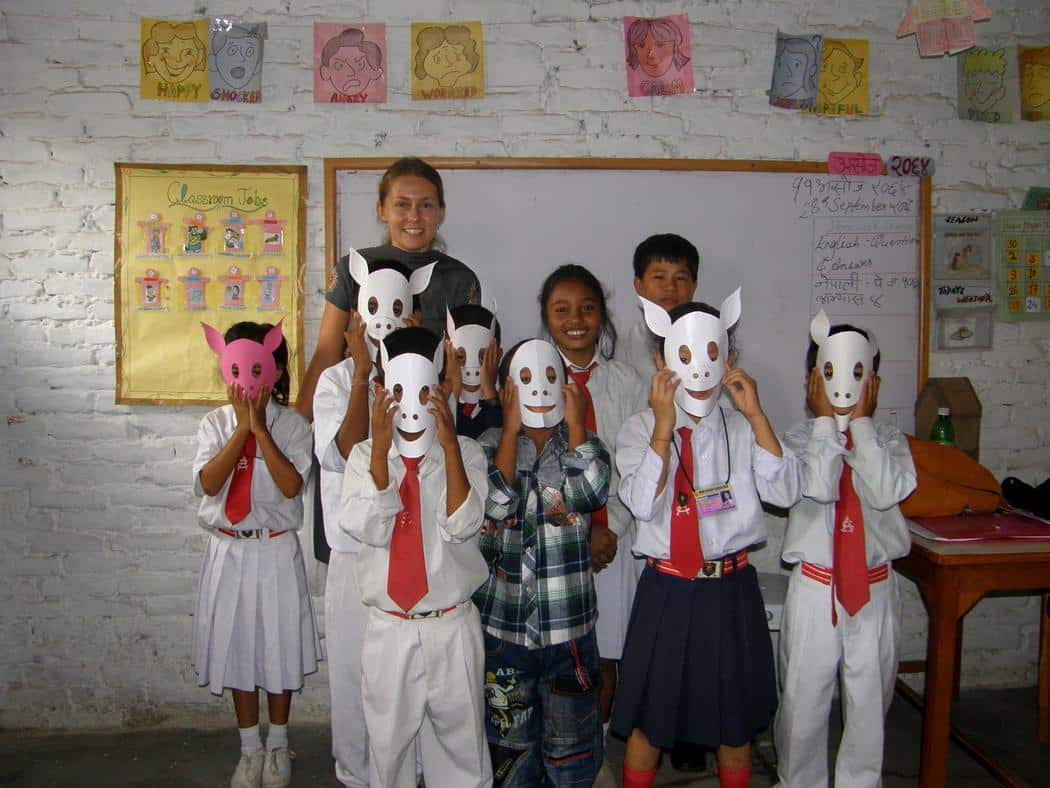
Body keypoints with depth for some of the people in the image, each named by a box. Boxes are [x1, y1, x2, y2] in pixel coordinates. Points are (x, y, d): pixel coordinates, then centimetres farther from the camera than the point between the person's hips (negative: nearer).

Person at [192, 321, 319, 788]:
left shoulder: (291, 425, -5)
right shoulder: (216, 423, 1)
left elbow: (291, 485, -19)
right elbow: (208, 483, -13)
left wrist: (259, 428, -20)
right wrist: (241, 428, -17)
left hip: (275, 551, -2)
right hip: (228, 551, 2)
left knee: (278, 644, 9)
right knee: (237, 644, 12)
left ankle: (277, 744, 30)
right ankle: (250, 748, 30)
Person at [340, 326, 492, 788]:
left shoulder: (466, 453, -3)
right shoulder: (363, 455, -1)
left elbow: (462, 526, -17)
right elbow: (369, 530, -15)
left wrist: (449, 444, -24)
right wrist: (381, 449, -22)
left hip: (452, 627, -1)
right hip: (388, 628, 1)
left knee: (460, 742, 11)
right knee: (388, 744, 14)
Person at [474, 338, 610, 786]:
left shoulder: (581, 444, 2)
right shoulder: (490, 445, 0)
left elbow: (592, 493, -20)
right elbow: (494, 503, -19)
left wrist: (575, 423, -11)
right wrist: (512, 428, -15)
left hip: (570, 627, 0)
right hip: (504, 626, 0)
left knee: (572, 743, 10)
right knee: (510, 740, 15)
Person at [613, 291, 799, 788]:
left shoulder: (743, 429, 1)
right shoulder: (639, 430, -4)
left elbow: (784, 492, -13)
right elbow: (643, 504, -18)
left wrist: (755, 415, -17)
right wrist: (664, 425, -22)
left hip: (732, 588, 2)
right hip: (667, 590, -1)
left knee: (735, 722, 18)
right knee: (648, 722, 13)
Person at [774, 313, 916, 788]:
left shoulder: (889, 440, 2)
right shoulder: (798, 440, -2)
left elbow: (888, 491, -18)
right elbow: (819, 487, -22)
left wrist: (861, 422, -14)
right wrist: (826, 422, -14)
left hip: (874, 588, 2)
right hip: (815, 586, -1)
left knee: (871, 701, 12)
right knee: (803, 699, 8)